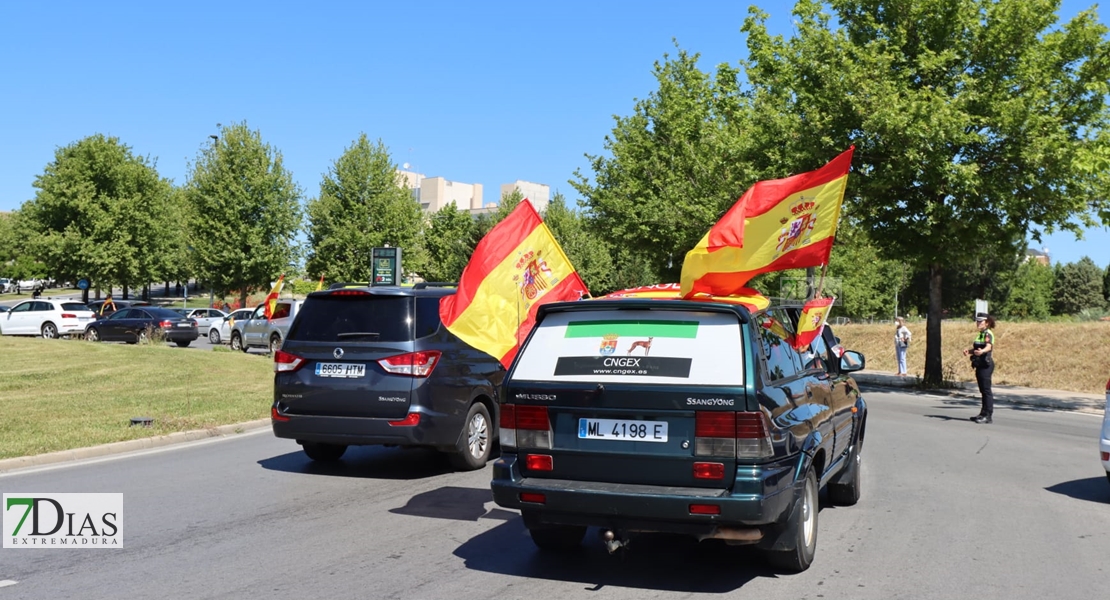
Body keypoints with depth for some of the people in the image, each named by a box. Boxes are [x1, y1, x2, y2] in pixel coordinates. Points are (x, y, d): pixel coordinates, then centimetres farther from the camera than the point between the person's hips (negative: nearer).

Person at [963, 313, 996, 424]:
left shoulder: (988, 334, -12)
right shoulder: (981, 334, 18)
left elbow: (989, 346, -30)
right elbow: (975, 347, 23)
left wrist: (981, 351, -51)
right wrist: (969, 351, 1)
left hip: (986, 365, -10)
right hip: (980, 365, 10)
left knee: (986, 390, -7)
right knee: (983, 390, 14)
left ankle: (988, 415, -5)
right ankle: (984, 414, 22)